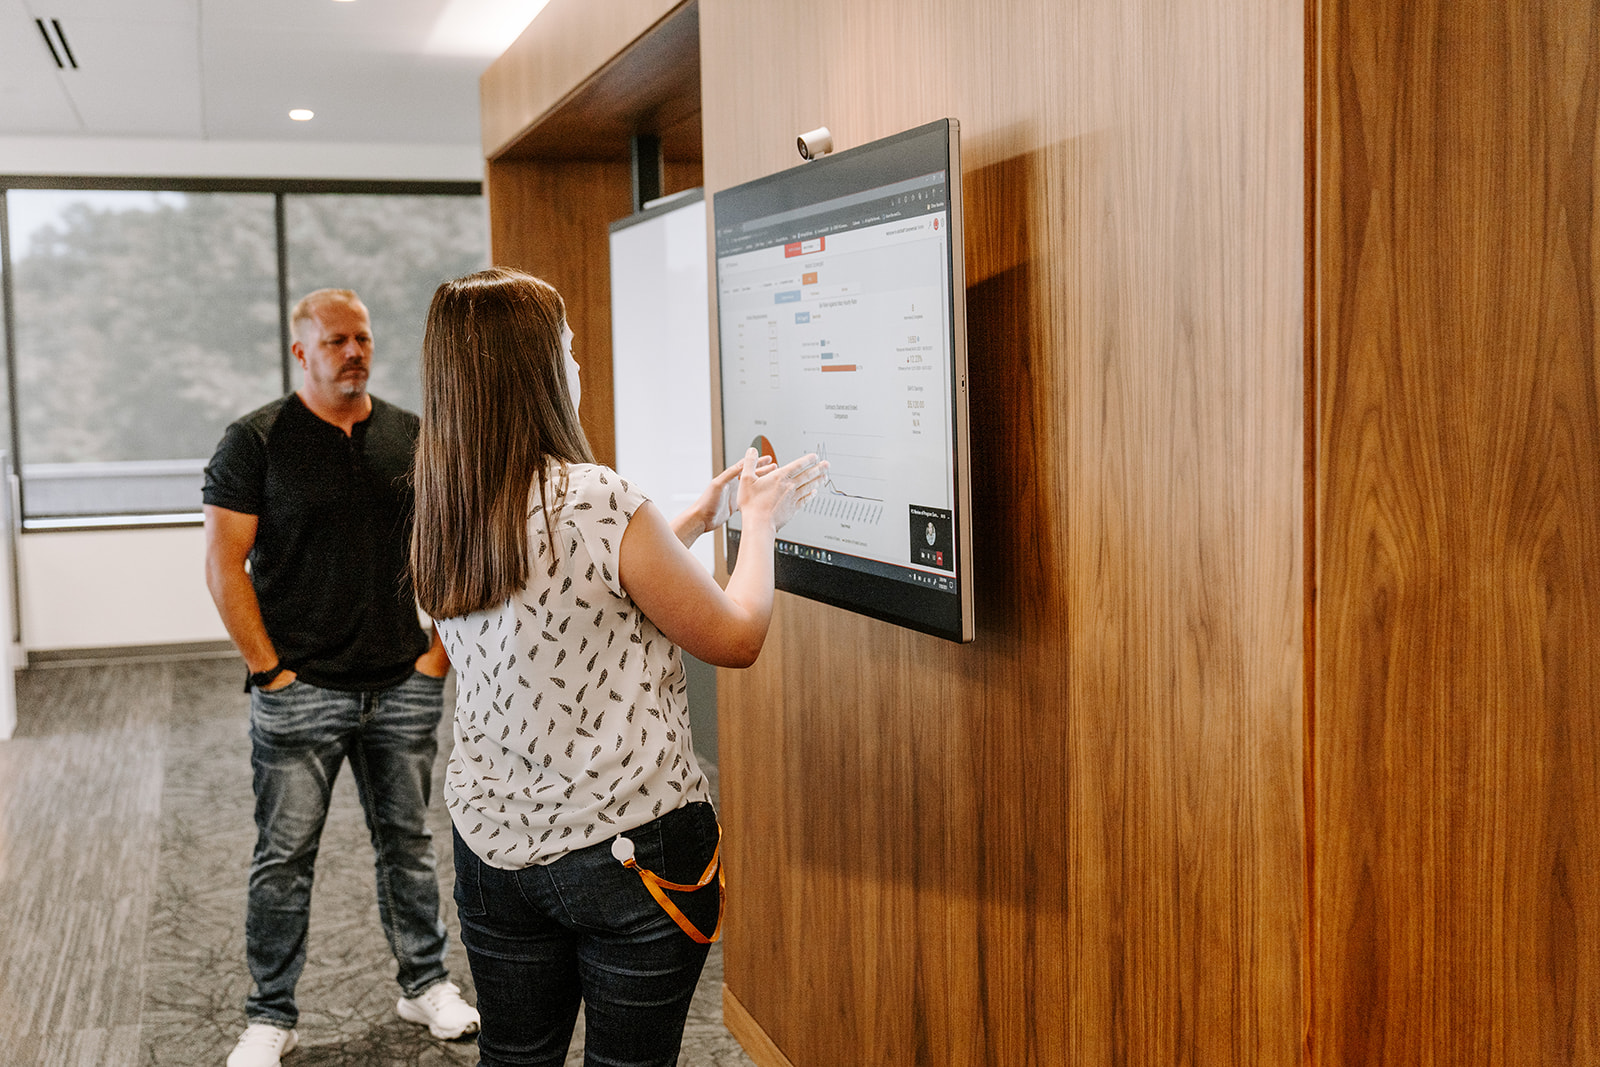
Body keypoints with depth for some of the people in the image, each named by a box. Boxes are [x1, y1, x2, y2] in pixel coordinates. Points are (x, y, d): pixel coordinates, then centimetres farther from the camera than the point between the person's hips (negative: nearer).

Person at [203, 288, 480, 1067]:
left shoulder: (413, 438, 7)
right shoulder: (256, 441, -3)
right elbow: (224, 565, -5)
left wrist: (440, 650, 2)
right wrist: (269, 670, -10)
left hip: (404, 685, 3)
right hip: (300, 689, -3)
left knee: (407, 841, 14)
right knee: (283, 857, 4)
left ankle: (426, 984, 28)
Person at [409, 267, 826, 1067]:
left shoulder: (441, 521, 1)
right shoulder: (601, 501, -21)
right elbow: (737, 638, -9)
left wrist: (699, 518, 21)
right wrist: (760, 521, 7)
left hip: (493, 845, 6)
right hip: (629, 850, -6)